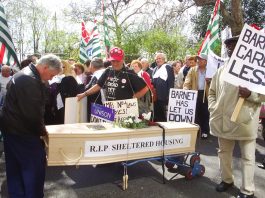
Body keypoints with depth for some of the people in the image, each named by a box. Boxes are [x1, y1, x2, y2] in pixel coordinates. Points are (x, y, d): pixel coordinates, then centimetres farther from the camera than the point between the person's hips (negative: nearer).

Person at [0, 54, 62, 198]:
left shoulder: (24, 74, 12)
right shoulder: (30, 80, -23)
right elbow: (33, 112, -24)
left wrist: (39, 128, 12)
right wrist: (42, 131, -8)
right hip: (22, 132, -11)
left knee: (15, 168, 19)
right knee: (35, 167, 0)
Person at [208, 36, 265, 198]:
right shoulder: (221, 70, 10)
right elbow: (212, 91, 17)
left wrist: (250, 94, -23)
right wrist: (213, 109, 4)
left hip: (245, 121, -5)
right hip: (223, 120, 5)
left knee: (248, 157, 5)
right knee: (224, 152, 17)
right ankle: (227, 179, 36)